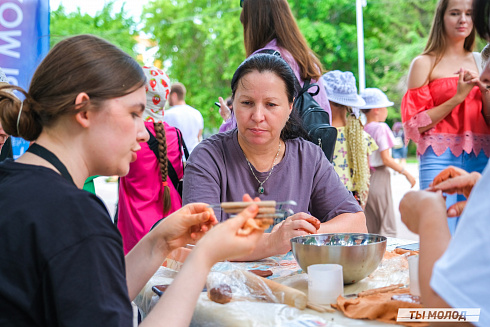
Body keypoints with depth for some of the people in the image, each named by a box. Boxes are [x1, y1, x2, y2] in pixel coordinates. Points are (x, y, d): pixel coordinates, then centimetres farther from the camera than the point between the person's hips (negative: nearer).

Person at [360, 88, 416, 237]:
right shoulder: (381, 128, -11)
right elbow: (386, 159, -14)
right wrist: (406, 173, -6)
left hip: (364, 179, 7)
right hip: (379, 178, -7)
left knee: (369, 228, 11)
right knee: (387, 227, 0)